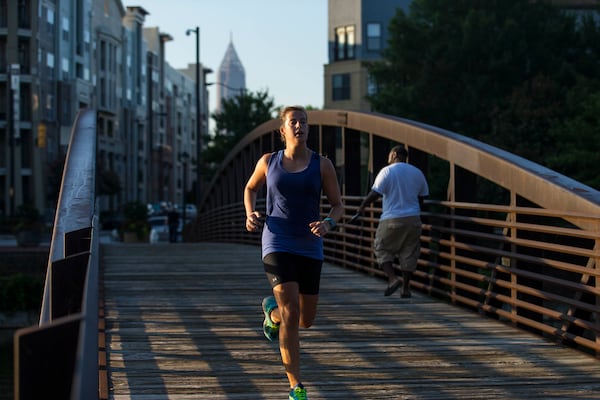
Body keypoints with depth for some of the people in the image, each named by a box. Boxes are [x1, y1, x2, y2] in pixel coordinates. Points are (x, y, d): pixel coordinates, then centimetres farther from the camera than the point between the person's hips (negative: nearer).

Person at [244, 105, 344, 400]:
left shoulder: (322, 164, 0)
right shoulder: (268, 161, 3)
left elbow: (338, 206, 4)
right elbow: (250, 188, 21)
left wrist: (328, 224, -19)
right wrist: (250, 215, 1)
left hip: (309, 248, 2)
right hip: (277, 245, -2)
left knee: (306, 320, 10)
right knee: (291, 316, -18)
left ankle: (272, 311, 46)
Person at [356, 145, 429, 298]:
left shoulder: (387, 171, -7)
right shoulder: (417, 173, 10)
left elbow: (375, 193, -13)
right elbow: (422, 197, 16)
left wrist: (362, 206, 0)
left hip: (391, 220, -5)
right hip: (413, 219, 5)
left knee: (382, 249, 9)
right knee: (409, 253, 9)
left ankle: (393, 278, -8)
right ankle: (406, 288, 10)